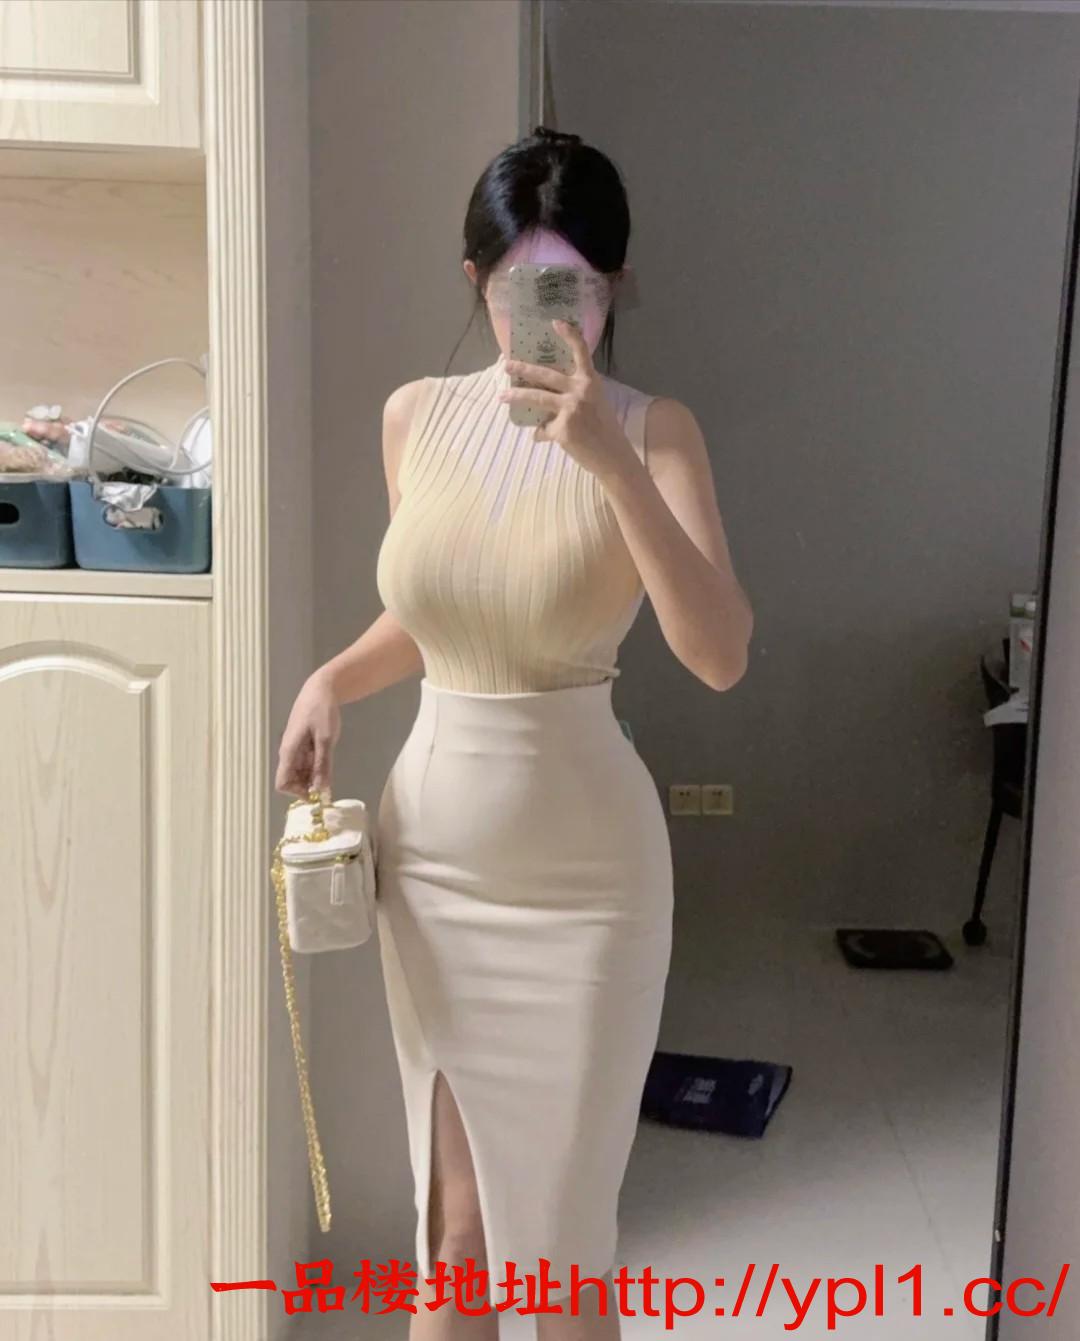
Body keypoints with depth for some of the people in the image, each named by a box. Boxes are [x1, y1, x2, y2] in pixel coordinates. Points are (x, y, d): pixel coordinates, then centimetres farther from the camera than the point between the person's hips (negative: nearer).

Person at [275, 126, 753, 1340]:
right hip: (430, 849, 4)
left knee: (560, 1228, 13)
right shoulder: (415, 417, 1)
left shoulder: (652, 431, -11)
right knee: (451, 1219, 18)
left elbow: (721, 657, -24)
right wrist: (333, 681, -2)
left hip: (579, 870, -3)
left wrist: (614, 463, -32)